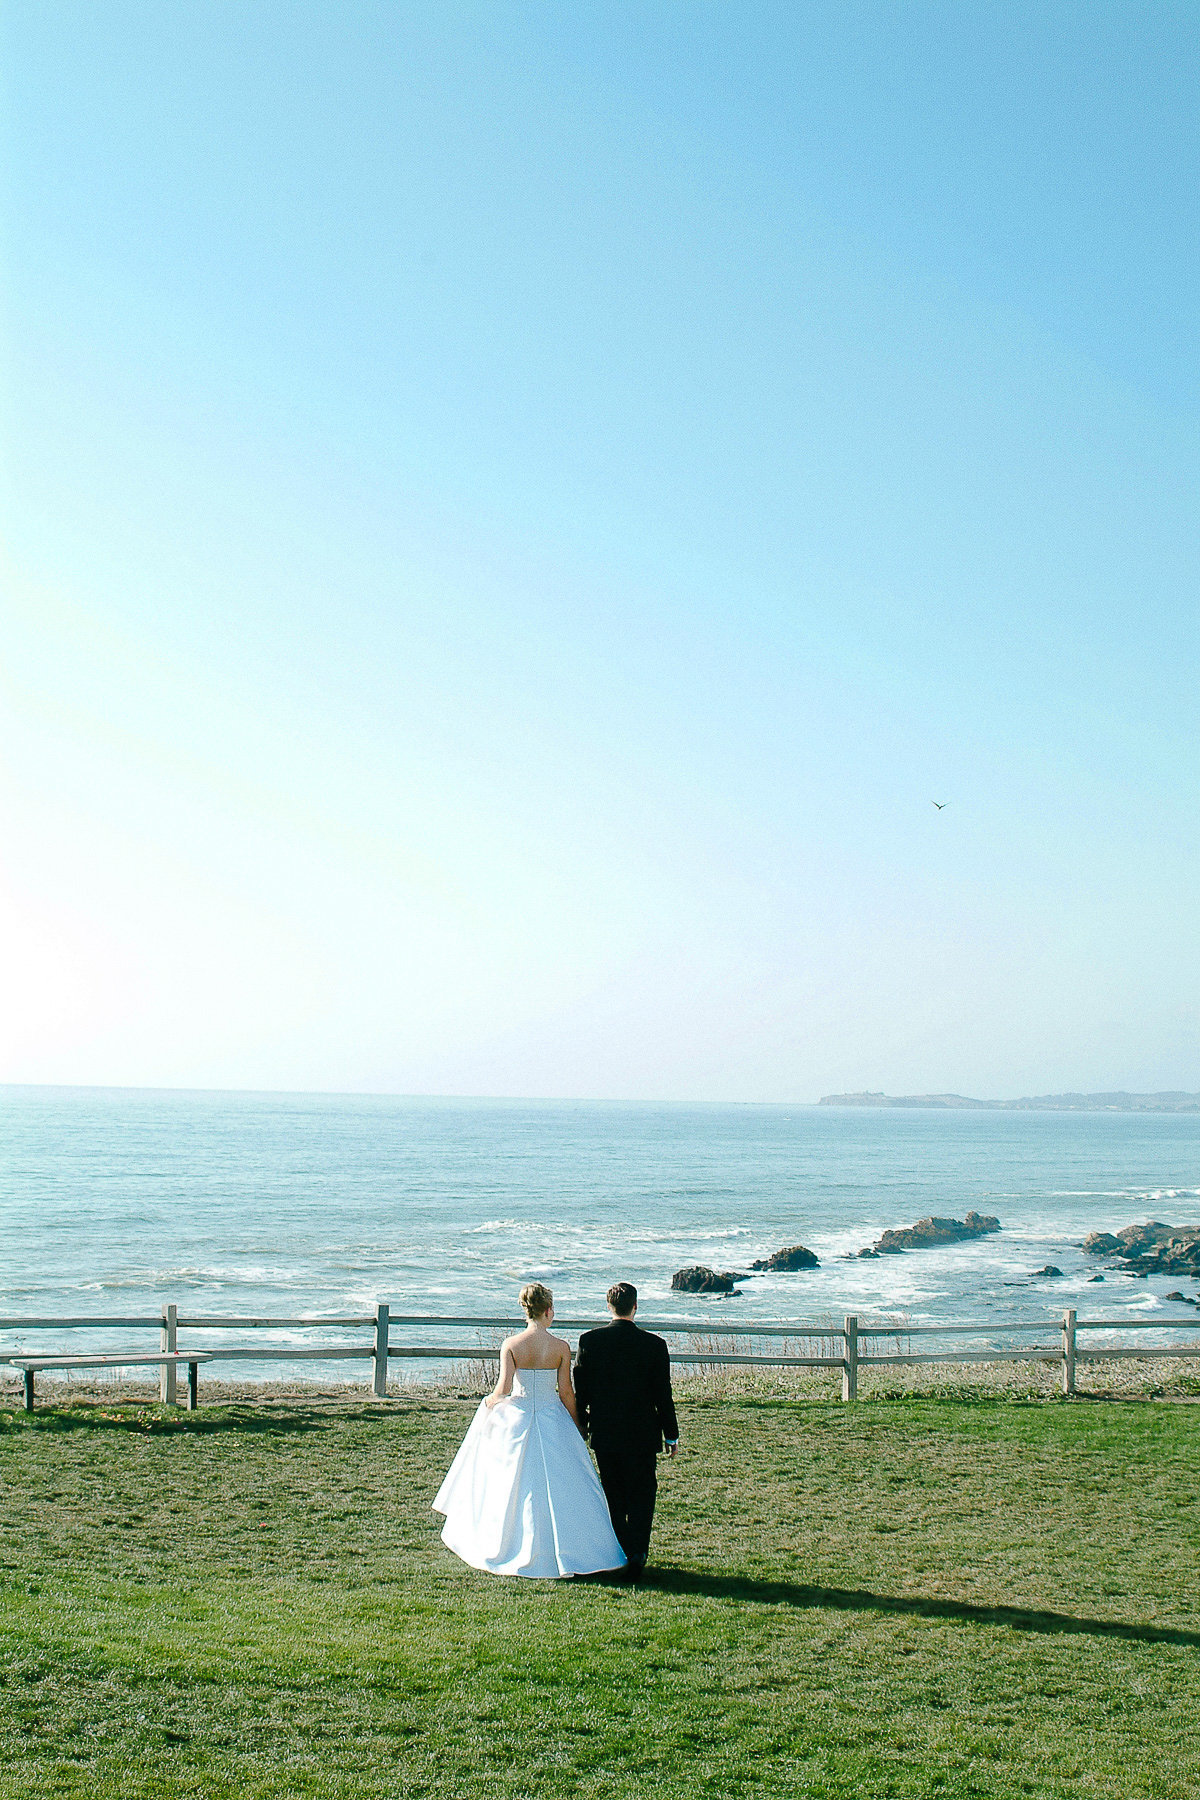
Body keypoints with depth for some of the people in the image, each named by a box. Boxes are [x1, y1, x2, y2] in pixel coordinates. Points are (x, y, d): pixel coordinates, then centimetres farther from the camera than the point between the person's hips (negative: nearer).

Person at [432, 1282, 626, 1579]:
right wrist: (577, 1425, 7)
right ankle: (563, 1553, 9)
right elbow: (566, 1392, -6)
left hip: (516, 1418, 1)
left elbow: (504, 1387, -15)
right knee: (557, 1486, 7)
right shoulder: (561, 1347, -8)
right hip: (552, 1421, -1)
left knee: (514, 1486, 13)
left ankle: (508, 1550, 23)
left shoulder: (510, 1345, -8)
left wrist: (491, 1401, 6)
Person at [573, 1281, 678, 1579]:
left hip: (603, 1431, 2)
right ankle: (637, 1556, 0)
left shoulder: (589, 1340, -6)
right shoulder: (654, 1345, -9)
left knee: (613, 1496, 14)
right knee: (642, 1493, 9)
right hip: (641, 1432, -2)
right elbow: (663, 1394, -5)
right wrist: (671, 1435, 5)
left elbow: (580, 1389, 1)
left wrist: (582, 1423, 15)